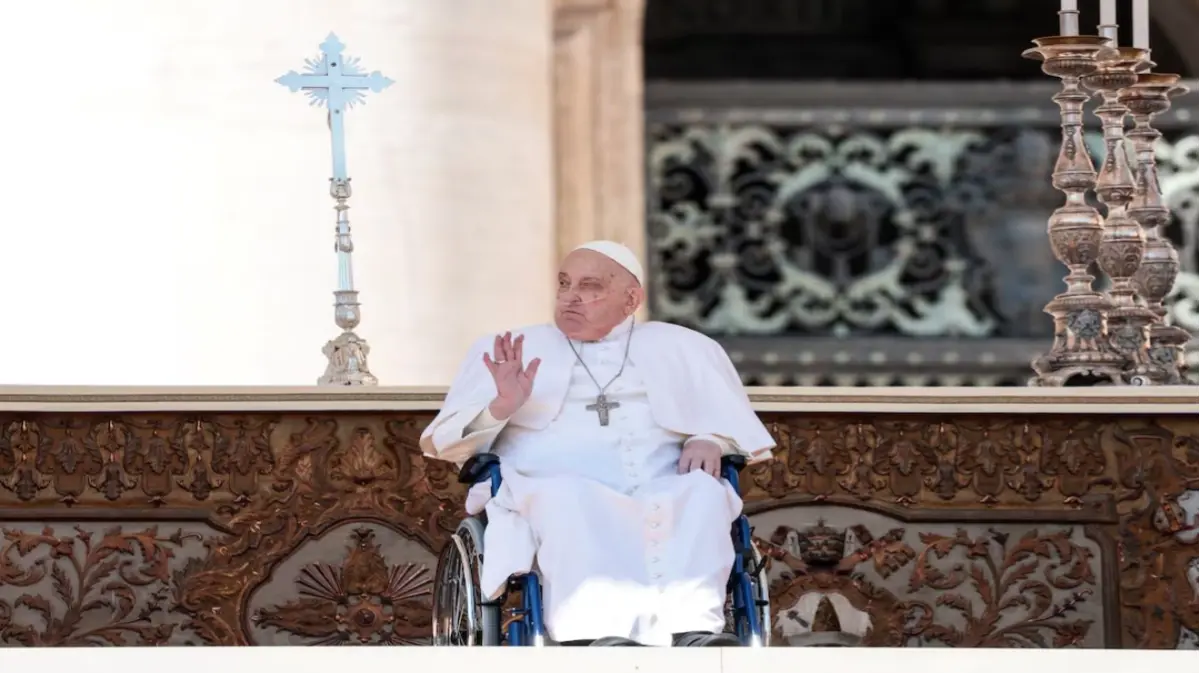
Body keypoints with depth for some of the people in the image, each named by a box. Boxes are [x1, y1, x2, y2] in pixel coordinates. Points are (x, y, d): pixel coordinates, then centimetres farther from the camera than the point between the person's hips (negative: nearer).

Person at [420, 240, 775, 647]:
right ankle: (597, 635, -59)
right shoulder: (516, 352, 24)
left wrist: (710, 442, -2)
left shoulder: (681, 349, 27)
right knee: (567, 495, -37)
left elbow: (737, 428, 23)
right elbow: (443, 443, 16)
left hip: (665, 496, 2)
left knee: (703, 491, -32)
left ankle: (692, 628, -54)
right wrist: (501, 409, -5)